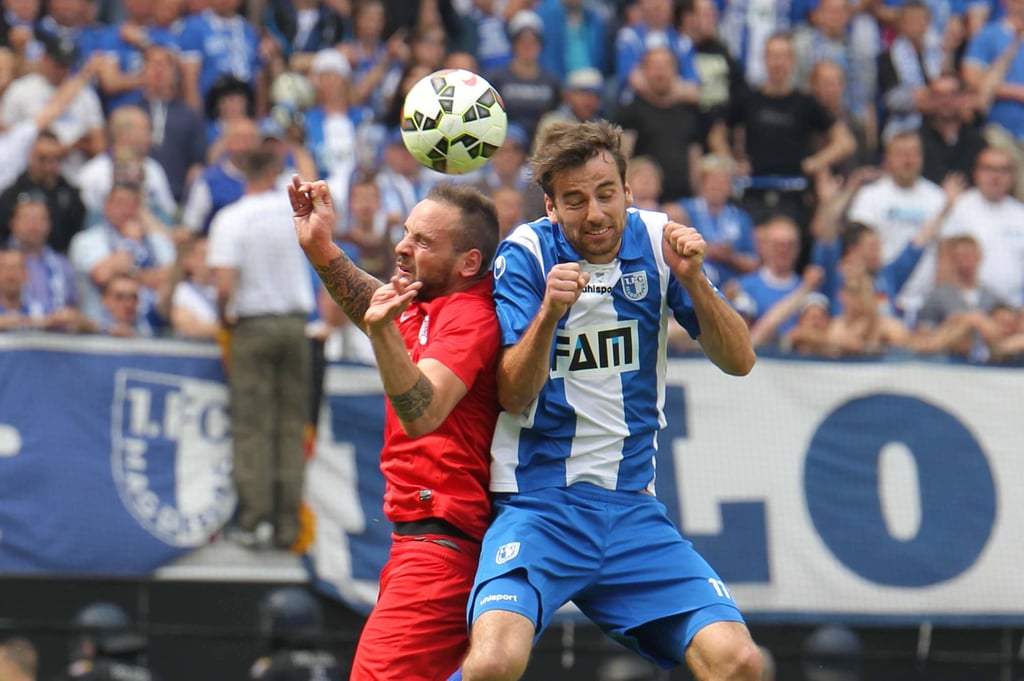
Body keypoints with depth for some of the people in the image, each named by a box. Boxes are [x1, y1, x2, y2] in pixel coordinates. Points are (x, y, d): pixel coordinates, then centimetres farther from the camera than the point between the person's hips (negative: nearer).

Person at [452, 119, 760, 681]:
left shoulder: (655, 240, 3)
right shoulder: (527, 253, -6)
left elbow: (739, 360, 1)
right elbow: (513, 396, -11)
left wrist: (692, 280, -16)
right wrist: (549, 313, -27)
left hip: (633, 508, 4)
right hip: (538, 503, -4)